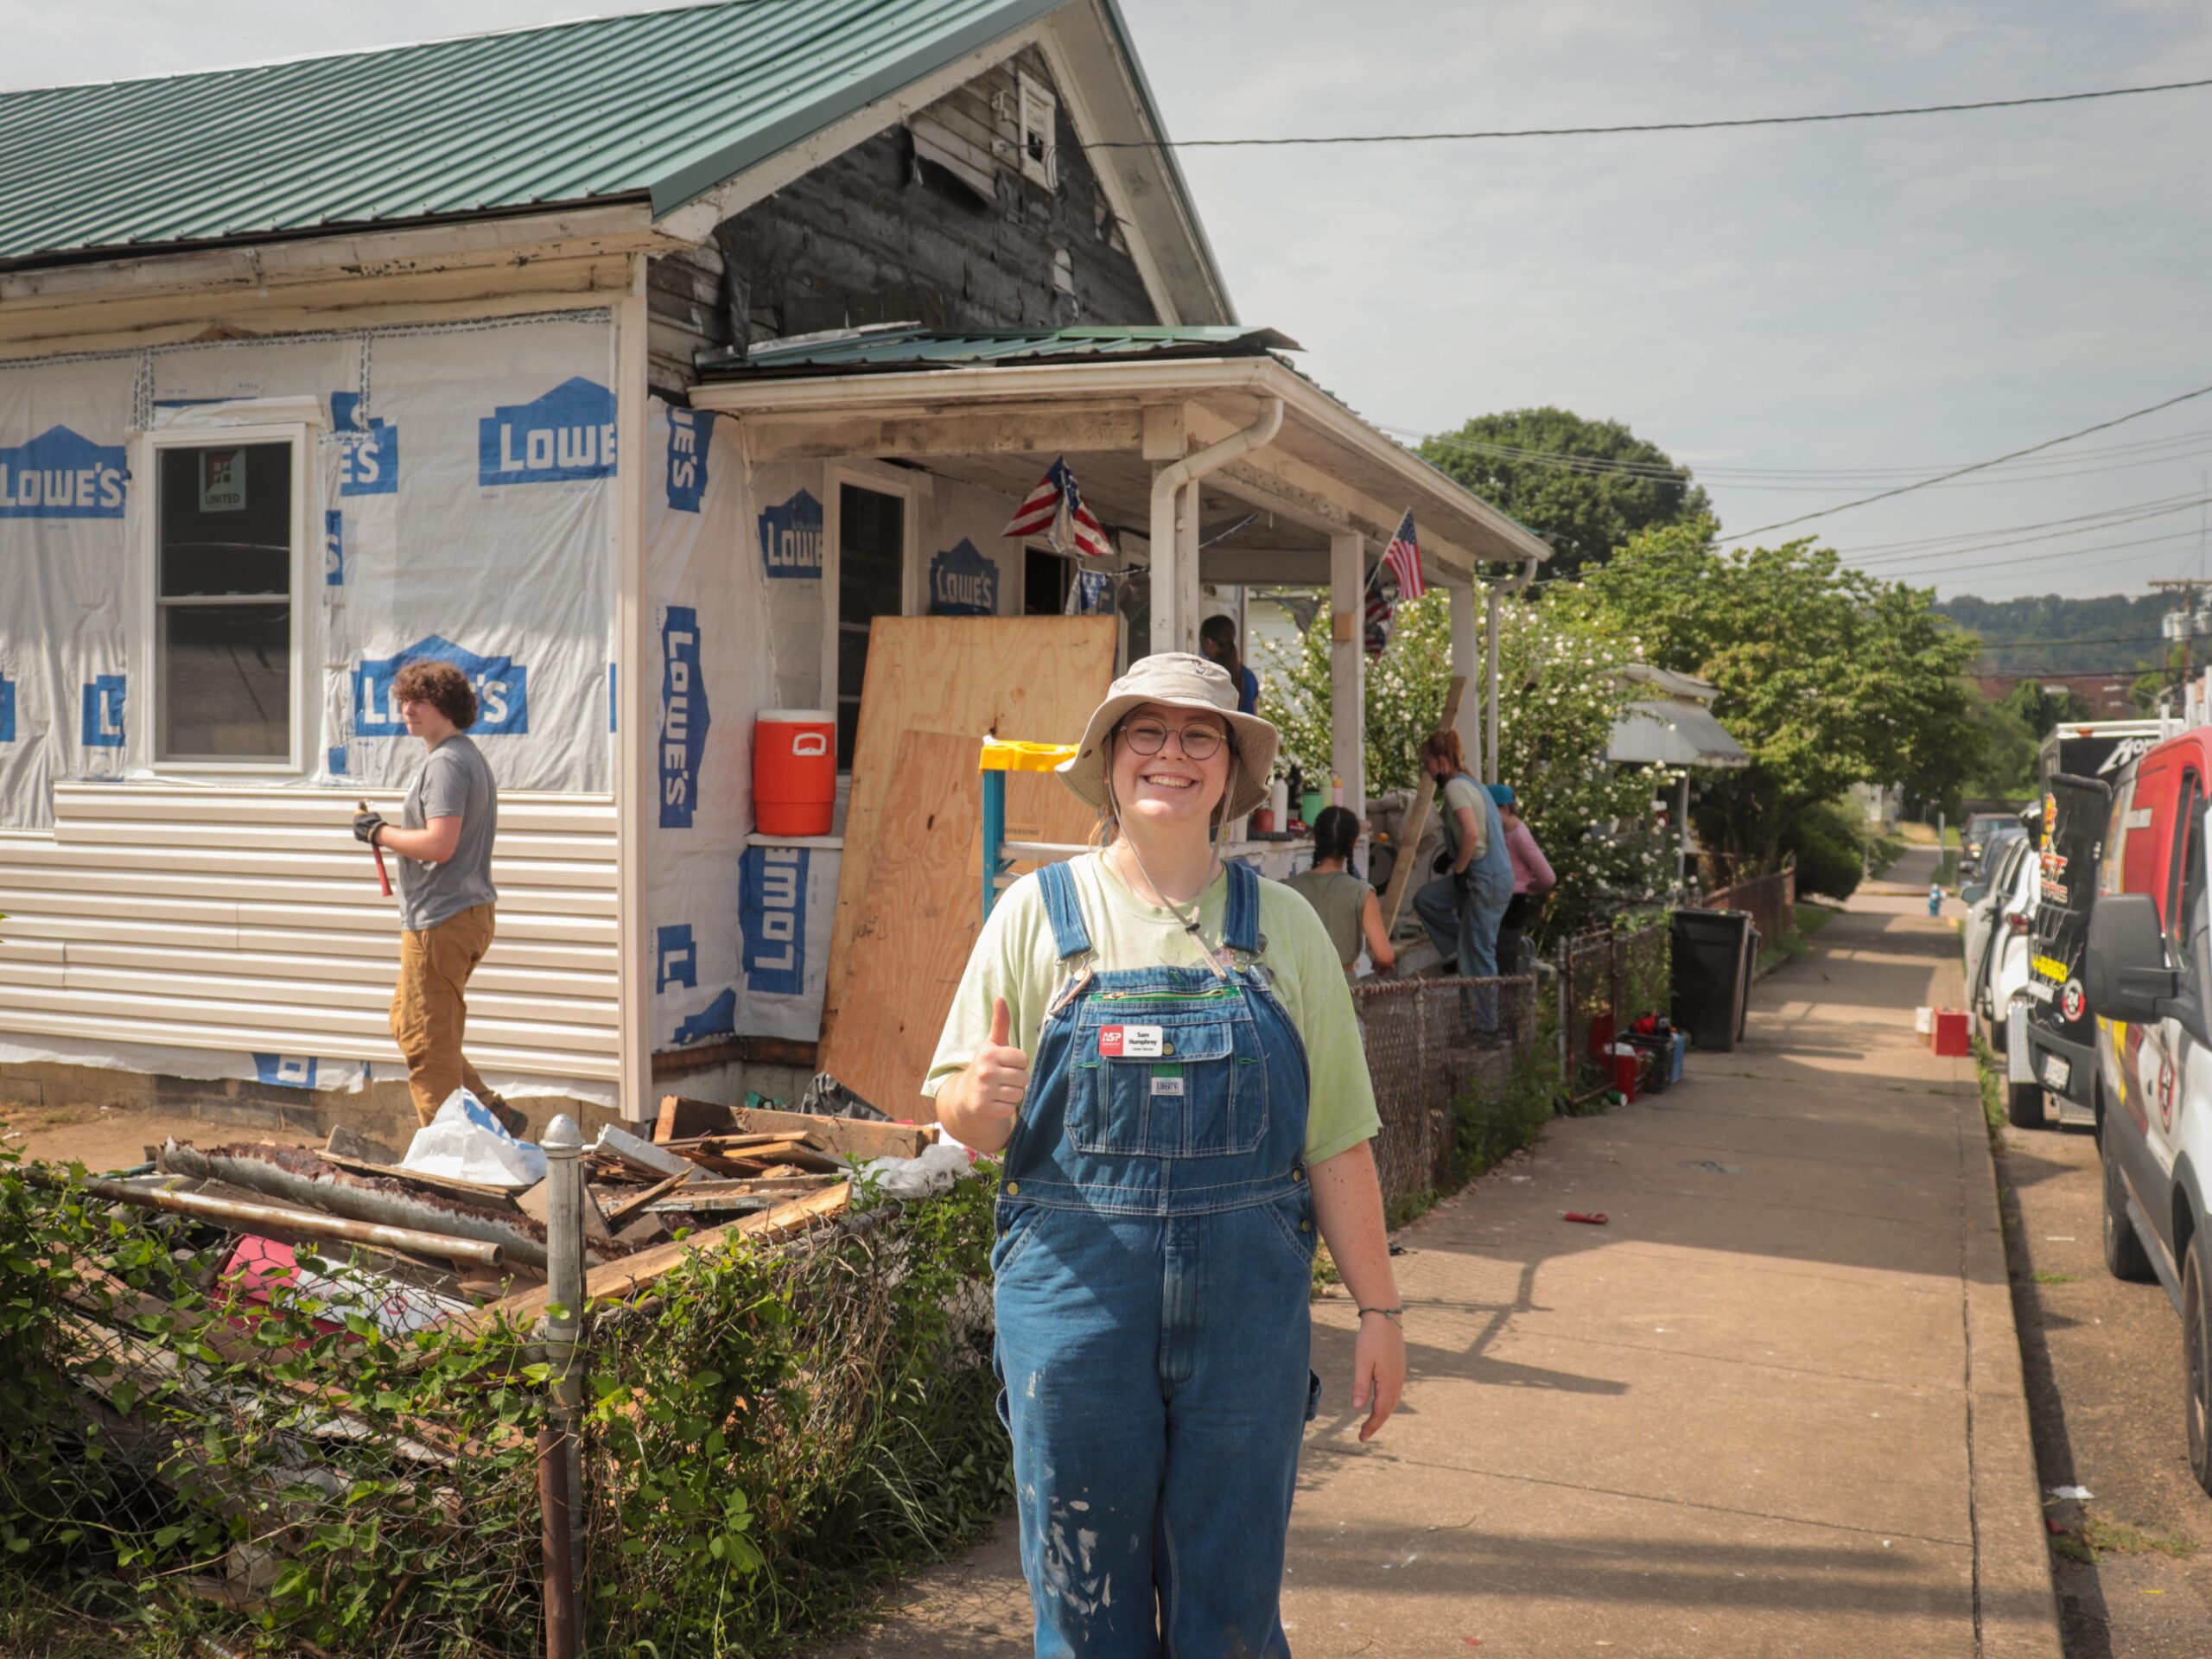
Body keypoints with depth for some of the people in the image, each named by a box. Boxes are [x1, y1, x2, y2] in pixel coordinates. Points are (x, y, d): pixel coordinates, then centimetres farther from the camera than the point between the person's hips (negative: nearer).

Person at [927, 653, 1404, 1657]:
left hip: (1247, 1299, 1)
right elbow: (962, 1116, 3)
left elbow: (1337, 1140, 7)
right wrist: (982, 1100, -19)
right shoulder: (1039, 912, 2)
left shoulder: (1283, 925, 6)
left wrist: (1378, 1310, 5)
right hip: (1075, 1290, -1)